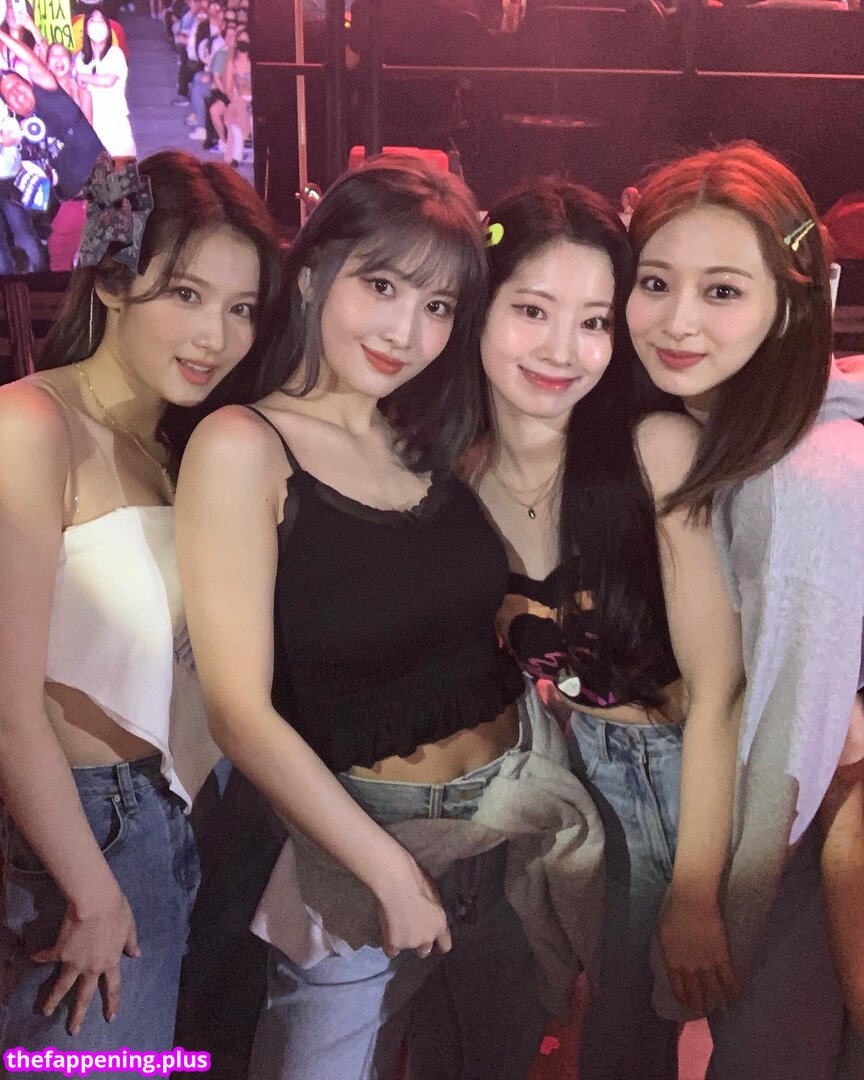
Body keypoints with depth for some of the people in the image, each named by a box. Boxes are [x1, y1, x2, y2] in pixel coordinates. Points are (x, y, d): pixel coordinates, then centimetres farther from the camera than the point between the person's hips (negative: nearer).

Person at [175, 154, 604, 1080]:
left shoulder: (435, 440, 2)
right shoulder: (243, 447, -16)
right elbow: (239, 711, -18)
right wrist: (393, 871, -15)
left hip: (525, 818, 6)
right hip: (356, 836, -5)